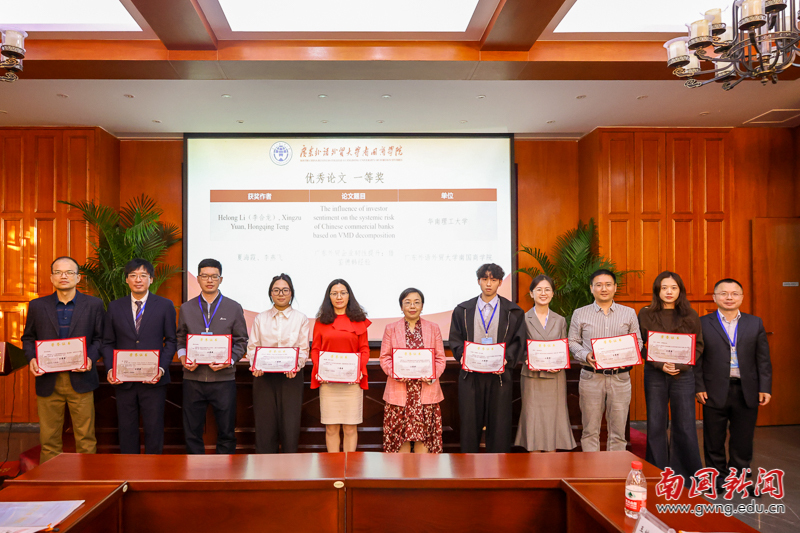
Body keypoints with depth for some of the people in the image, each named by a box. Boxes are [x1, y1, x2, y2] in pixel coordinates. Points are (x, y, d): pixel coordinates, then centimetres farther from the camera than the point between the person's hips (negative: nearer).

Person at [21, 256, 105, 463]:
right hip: (48, 381, 2)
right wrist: (31, 358, -4)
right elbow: (28, 338, 14)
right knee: (49, 437, 9)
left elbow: (100, 338, 5)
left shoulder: (93, 305, 3)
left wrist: (91, 358, -12)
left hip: (80, 379, -1)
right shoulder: (37, 306, 7)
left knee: (85, 438, 4)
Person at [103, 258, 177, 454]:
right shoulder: (115, 307, 7)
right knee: (126, 430, 10)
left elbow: (171, 340, 2)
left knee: (154, 430, 5)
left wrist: (162, 368, -11)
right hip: (123, 380, 2)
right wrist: (110, 368, -6)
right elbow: (108, 342, 10)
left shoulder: (165, 306, 2)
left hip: (153, 380, -2)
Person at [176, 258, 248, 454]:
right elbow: (180, 339, 13)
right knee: (192, 432, 8)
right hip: (193, 379, 2)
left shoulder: (234, 308, 5)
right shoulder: (186, 308, 11)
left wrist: (228, 361, -12)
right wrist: (183, 357, -6)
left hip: (223, 379, -1)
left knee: (226, 432, 4)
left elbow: (241, 341, 4)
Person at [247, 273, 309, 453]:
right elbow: (252, 347, 8)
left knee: (290, 425, -4)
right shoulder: (260, 319, 13)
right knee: (265, 426, 1)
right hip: (264, 376, 1)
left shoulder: (301, 319, 8)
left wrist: (295, 365, -18)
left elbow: (304, 350, 2)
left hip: (291, 376, -1)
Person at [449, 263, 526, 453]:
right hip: (470, 375, 1)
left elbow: (518, 342, 2)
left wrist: (506, 359, -14)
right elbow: (455, 339, 8)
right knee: (470, 423, 5)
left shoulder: (513, 312, 6)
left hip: (499, 375, -1)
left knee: (499, 424, 3)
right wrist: (463, 356, -10)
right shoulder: (462, 310, 10)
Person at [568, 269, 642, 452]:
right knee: (590, 430, 4)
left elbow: (637, 341, 11)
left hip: (620, 377, 1)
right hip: (591, 376, -1)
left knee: (618, 430, 5)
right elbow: (573, 342, 7)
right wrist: (585, 355, -12)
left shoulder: (629, 313, 10)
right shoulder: (580, 314, 7)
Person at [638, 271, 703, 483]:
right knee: (656, 425, 5)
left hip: (683, 375, 0)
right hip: (654, 375, 0)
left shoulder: (690, 316, 6)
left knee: (685, 426, 1)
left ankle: (686, 474, 16)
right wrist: (660, 364, -12)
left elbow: (698, 346, 6)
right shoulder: (646, 314, 3)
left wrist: (681, 365, -10)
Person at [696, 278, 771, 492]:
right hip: (715, 391, -2)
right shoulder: (703, 323, -1)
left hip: (746, 391, 2)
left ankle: (739, 477, 27)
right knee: (714, 439, 8)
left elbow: (763, 358, 6)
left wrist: (765, 387, -1)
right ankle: (717, 477, 24)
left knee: (743, 439, 11)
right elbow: (696, 359, -3)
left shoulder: (755, 323, 8)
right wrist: (699, 387, -9)